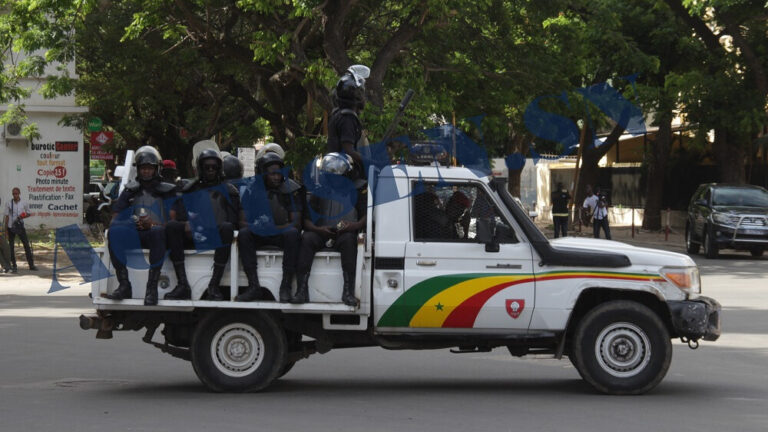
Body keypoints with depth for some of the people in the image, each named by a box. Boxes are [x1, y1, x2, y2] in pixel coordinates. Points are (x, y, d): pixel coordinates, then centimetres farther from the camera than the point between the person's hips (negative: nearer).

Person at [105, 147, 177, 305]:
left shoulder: (167, 191, 16)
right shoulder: (130, 191, 23)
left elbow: (173, 221, 3)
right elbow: (115, 219, 13)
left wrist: (153, 225, -16)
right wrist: (134, 223, -8)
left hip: (156, 233, -2)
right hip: (135, 234, 2)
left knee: (159, 232, -40)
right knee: (115, 231, -31)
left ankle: (152, 287, -43)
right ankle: (124, 285, -33)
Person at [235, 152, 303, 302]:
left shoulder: (291, 189, -1)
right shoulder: (254, 190, 3)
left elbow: (296, 222, -5)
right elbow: (245, 219, 4)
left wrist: (275, 228, -19)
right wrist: (256, 225, -19)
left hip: (282, 234, -2)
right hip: (260, 236, 2)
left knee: (292, 234, -35)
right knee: (243, 234, -28)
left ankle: (285, 287, -35)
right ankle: (254, 287, -33)